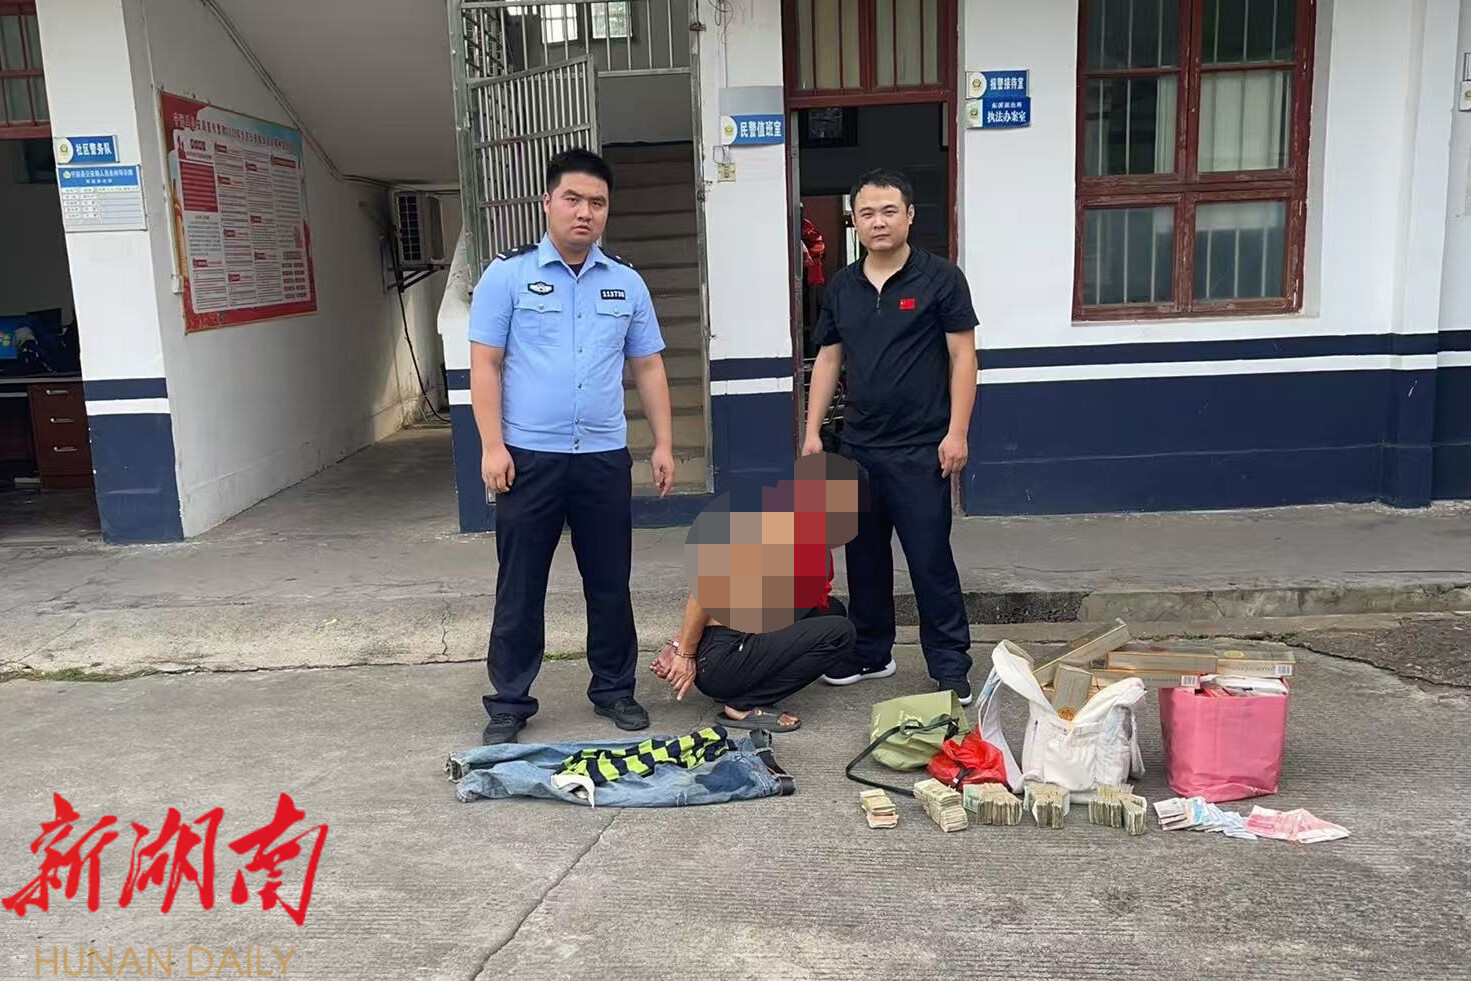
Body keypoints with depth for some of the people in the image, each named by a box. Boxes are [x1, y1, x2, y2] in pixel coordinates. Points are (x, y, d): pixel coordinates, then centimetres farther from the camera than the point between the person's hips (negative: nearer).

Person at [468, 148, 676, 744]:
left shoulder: (627, 283, 9)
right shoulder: (508, 275, 0)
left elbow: (648, 367, 12)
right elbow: (485, 365, -3)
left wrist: (663, 444, 5)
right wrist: (492, 446, -11)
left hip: (604, 457, 3)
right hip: (528, 457, -2)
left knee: (610, 582, 10)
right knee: (520, 587, 5)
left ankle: (614, 689, 26)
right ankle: (510, 702, 18)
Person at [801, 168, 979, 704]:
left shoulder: (940, 278, -4)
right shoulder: (841, 287, 9)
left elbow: (962, 357, -6)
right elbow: (828, 360, 13)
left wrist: (956, 433, -12)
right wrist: (812, 431, 7)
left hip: (920, 449, -5)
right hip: (857, 446, 5)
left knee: (930, 561, -2)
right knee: (864, 556, 13)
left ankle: (950, 669, 10)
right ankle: (870, 654, 28)